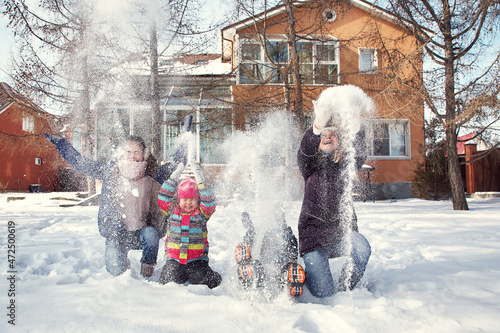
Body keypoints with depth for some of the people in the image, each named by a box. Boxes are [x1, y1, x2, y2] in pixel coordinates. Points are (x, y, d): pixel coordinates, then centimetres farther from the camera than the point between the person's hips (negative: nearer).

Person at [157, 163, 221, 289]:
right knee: (172, 278, -15)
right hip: (174, 257, 1)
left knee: (200, 278, -17)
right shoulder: (172, 210, 7)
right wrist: (174, 178, -5)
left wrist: (201, 183, -16)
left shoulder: (201, 212, 4)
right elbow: (163, 198, -2)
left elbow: (210, 203, -12)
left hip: (197, 258, -1)